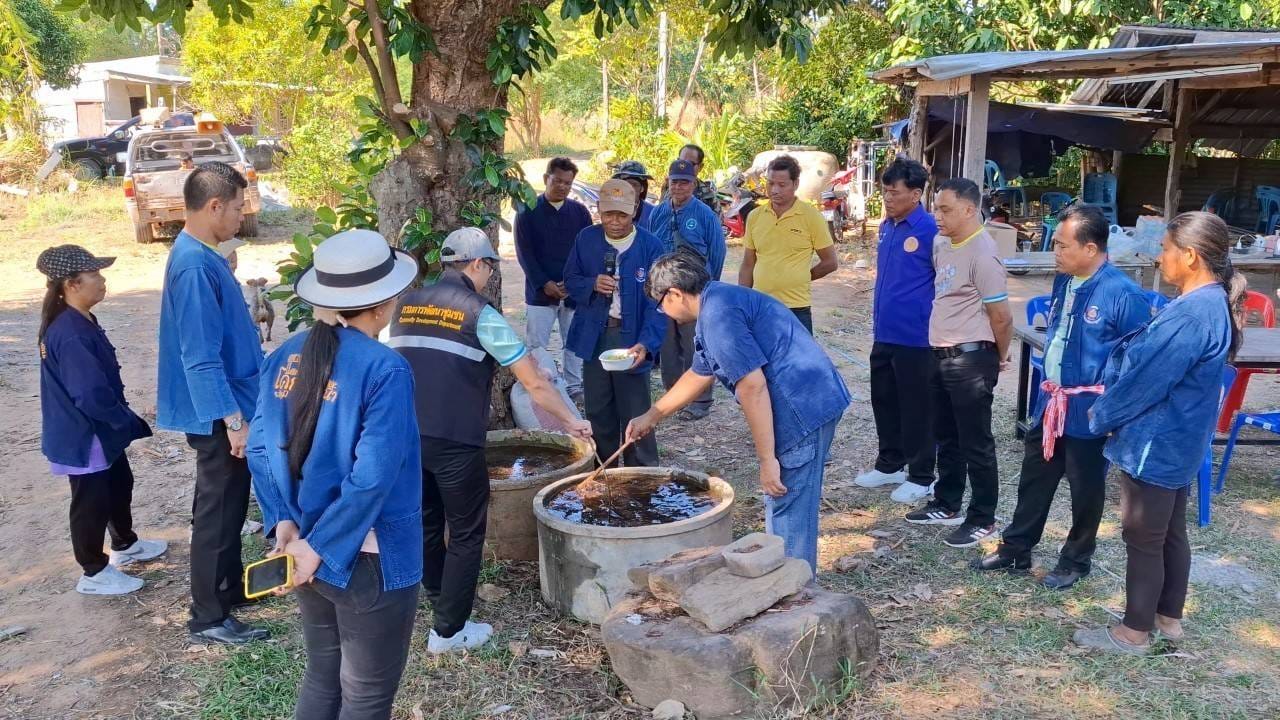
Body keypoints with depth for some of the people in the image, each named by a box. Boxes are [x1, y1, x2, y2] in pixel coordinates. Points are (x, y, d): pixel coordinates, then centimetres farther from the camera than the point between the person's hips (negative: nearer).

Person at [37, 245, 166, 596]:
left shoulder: (79, 322, 4)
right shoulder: (71, 335, -29)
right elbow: (91, 395, -30)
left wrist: (121, 419, 15)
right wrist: (129, 422, -17)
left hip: (100, 430, 10)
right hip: (84, 436, -10)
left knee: (119, 485, 25)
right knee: (92, 502, 6)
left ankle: (125, 545, 45)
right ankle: (94, 573, 22)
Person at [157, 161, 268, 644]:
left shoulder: (201, 256, 9)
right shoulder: (195, 267, -23)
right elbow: (201, 358, -26)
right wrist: (234, 420, -25)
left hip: (223, 408, 10)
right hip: (218, 414, -10)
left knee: (225, 507, 21)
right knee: (219, 512, 1)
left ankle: (229, 587, 37)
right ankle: (209, 618, 14)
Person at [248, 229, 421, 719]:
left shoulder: (285, 357, 1)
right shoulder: (385, 369, -20)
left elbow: (260, 448, 0)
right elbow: (373, 476, -25)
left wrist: (284, 522, -6)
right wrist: (320, 547, -17)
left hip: (303, 549, 7)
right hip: (367, 559, -7)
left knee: (322, 677, 25)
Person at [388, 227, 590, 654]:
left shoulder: (404, 306, 10)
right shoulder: (480, 315, -5)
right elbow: (535, 384, -4)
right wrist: (571, 421, 8)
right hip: (454, 442, -5)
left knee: (426, 525, 21)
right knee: (466, 534, 8)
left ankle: (442, 601, 36)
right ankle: (448, 631, 14)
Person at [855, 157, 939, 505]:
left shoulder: (931, 230, -15)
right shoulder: (886, 226, 9)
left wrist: (936, 326, -10)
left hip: (915, 336, -8)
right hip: (884, 332, 8)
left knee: (916, 407, 4)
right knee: (883, 399, 17)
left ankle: (921, 476, 18)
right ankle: (890, 464, 33)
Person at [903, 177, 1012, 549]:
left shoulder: (982, 254, -19)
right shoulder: (942, 245, 7)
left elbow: (1001, 317, -16)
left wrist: (999, 357, -1)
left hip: (971, 360, -9)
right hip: (942, 356, 9)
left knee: (975, 444, 2)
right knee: (946, 437, 20)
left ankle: (983, 519, 15)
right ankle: (946, 505, 34)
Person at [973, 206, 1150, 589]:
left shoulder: (1123, 294, -21)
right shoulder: (1064, 280, 2)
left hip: (1089, 410, -7)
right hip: (1050, 401, 7)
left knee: (1085, 489, 11)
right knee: (1034, 477, 17)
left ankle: (1076, 561, 29)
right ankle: (1015, 549, 32)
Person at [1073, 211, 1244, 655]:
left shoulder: (1191, 314, -27)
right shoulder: (1212, 304, 5)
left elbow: (1145, 382, -22)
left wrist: (1100, 417, -7)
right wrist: (1109, 404, 8)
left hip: (1155, 443, -10)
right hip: (1178, 441, 10)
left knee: (1143, 538, 4)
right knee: (1171, 532, 20)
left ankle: (1135, 632, 17)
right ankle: (1169, 617, 35)